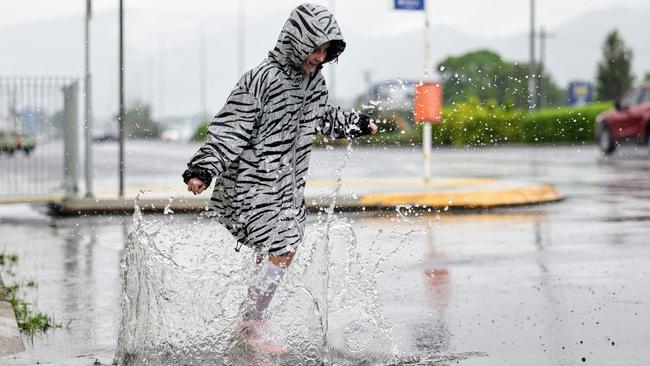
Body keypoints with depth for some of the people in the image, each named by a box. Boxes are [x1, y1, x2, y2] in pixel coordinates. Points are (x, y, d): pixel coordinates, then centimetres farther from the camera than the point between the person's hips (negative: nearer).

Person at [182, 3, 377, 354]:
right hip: (254, 182, -9)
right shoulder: (261, 81, -21)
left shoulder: (313, 80, 5)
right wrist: (203, 170, -31)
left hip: (288, 181, 9)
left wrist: (358, 123, 34)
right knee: (279, 253, -13)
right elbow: (228, 131, -22)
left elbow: (320, 118, 26)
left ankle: (254, 317, 30)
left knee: (284, 250, 14)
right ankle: (250, 330, -2)